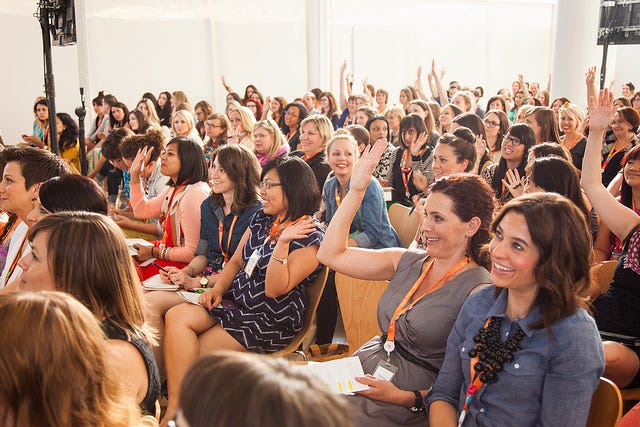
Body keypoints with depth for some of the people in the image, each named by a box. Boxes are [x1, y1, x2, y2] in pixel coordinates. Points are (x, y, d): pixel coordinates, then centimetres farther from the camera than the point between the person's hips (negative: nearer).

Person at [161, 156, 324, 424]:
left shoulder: (310, 238, -12)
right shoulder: (261, 219, 11)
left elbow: (274, 289, -18)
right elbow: (236, 262, 17)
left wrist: (283, 242, -27)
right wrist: (218, 289, 0)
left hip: (271, 321, -7)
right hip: (235, 301, 7)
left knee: (191, 354, -18)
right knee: (177, 316, -17)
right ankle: (176, 406, -18)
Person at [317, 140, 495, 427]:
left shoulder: (479, 290, -12)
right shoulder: (407, 262, 8)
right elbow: (331, 254, 8)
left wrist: (407, 398, -24)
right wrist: (356, 190, 6)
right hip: (362, 374, 6)